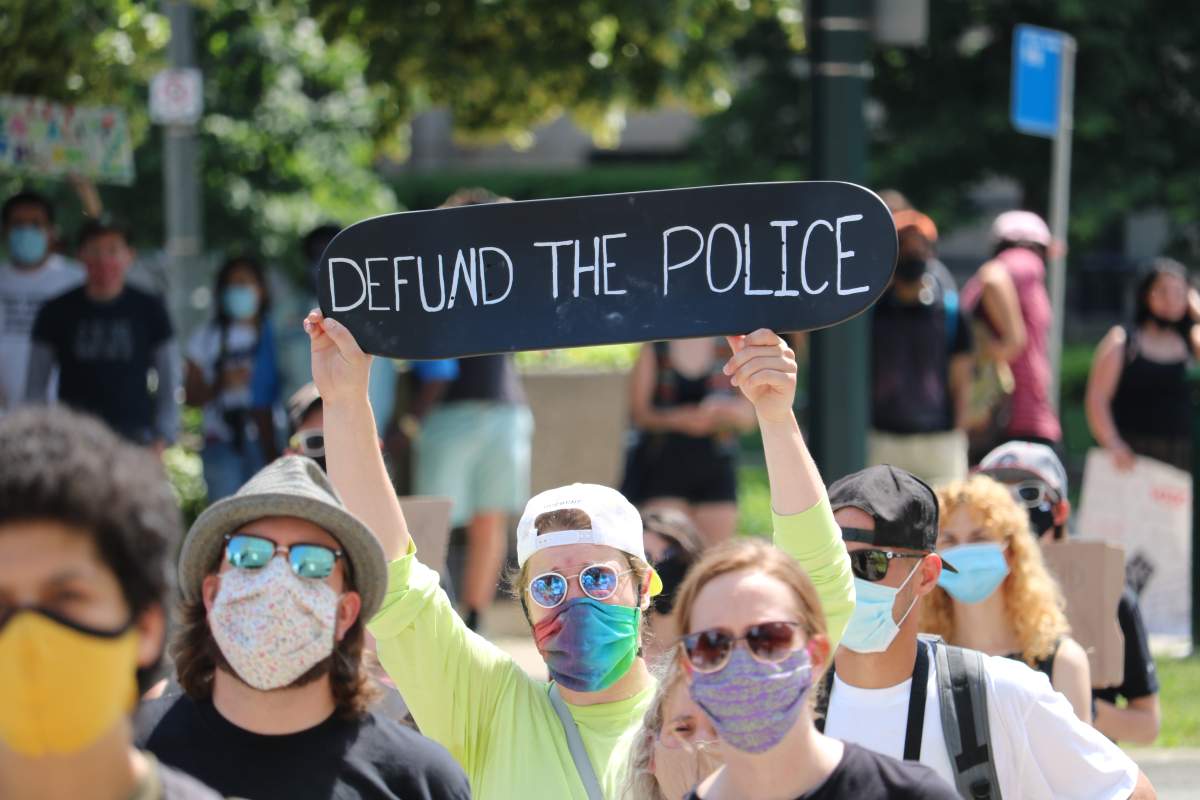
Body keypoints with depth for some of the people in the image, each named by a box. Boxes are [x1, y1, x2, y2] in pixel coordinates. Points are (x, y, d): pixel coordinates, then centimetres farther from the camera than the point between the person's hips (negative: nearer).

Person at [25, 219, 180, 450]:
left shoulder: (149, 310, 4)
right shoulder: (57, 313, 4)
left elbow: (169, 381, 9)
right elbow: (36, 386, 10)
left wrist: (162, 437, 0)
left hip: (136, 437, 0)